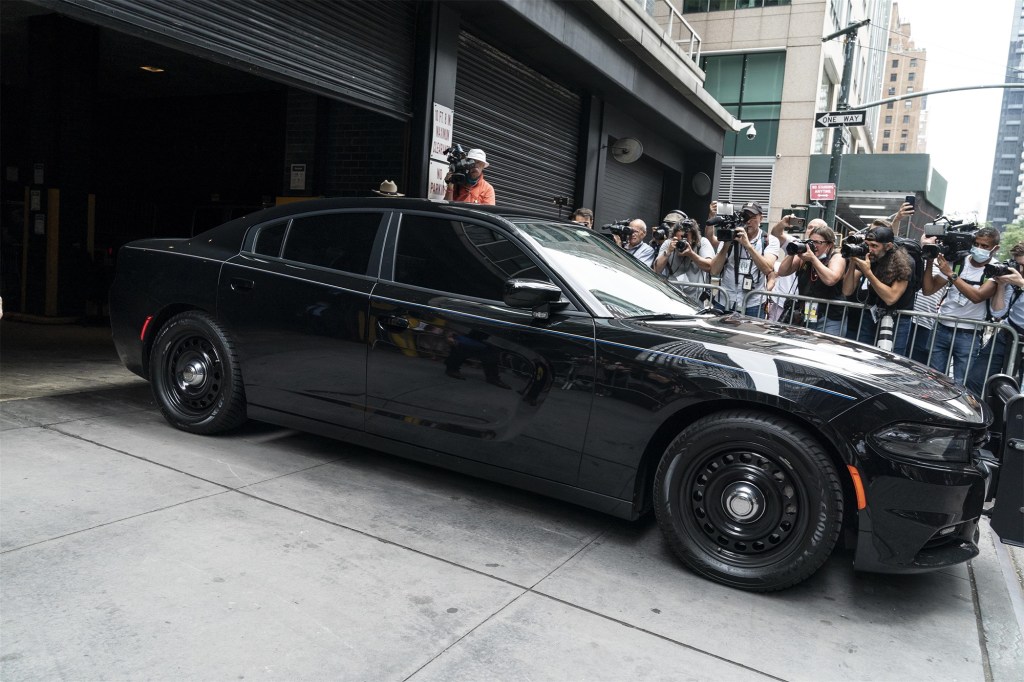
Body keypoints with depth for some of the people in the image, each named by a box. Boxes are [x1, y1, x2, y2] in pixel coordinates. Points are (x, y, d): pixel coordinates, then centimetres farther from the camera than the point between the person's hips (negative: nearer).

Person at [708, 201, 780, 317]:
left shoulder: (770, 240, 3)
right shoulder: (730, 237, 6)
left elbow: (768, 269, -15)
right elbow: (714, 271, -1)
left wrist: (748, 245, -20)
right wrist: (726, 245, -11)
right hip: (724, 303, 1)